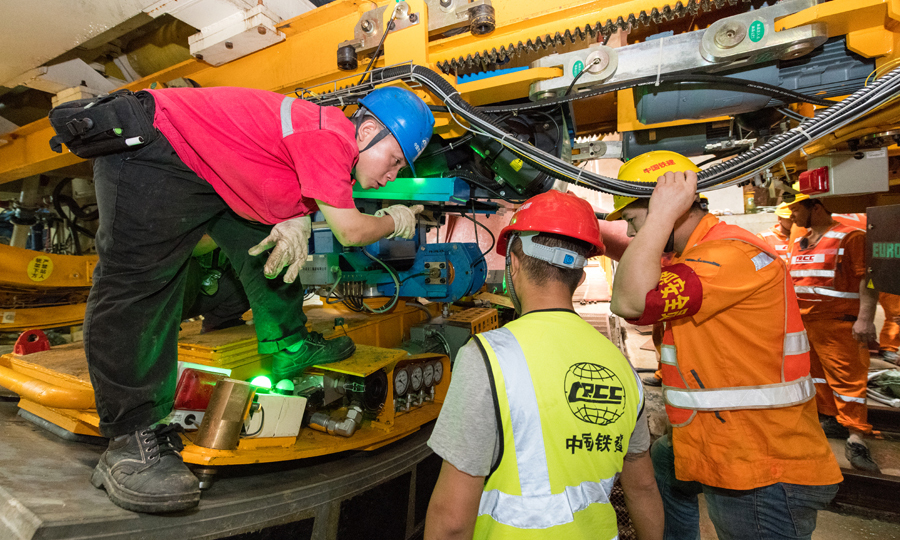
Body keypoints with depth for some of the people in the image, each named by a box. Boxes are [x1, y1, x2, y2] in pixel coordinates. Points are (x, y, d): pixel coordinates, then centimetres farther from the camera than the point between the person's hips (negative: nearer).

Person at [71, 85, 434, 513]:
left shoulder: (331, 139, 4)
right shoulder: (331, 137, -26)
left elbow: (291, 183, 10)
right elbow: (349, 231, -23)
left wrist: (294, 224, -13)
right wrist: (397, 221, -3)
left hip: (211, 164, 11)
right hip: (150, 154, -10)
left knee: (262, 245, 13)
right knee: (137, 285, -17)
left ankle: (289, 349, 27)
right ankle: (130, 442, -16)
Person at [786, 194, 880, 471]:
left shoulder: (851, 236, -9)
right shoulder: (798, 243, 14)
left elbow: (867, 277, -16)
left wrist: (865, 318, -23)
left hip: (838, 322, -7)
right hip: (802, 321, 8)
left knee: (847, 375, -6)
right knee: (816, 371, 13)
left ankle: (856, 437, -1)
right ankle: (831, 420, 25)